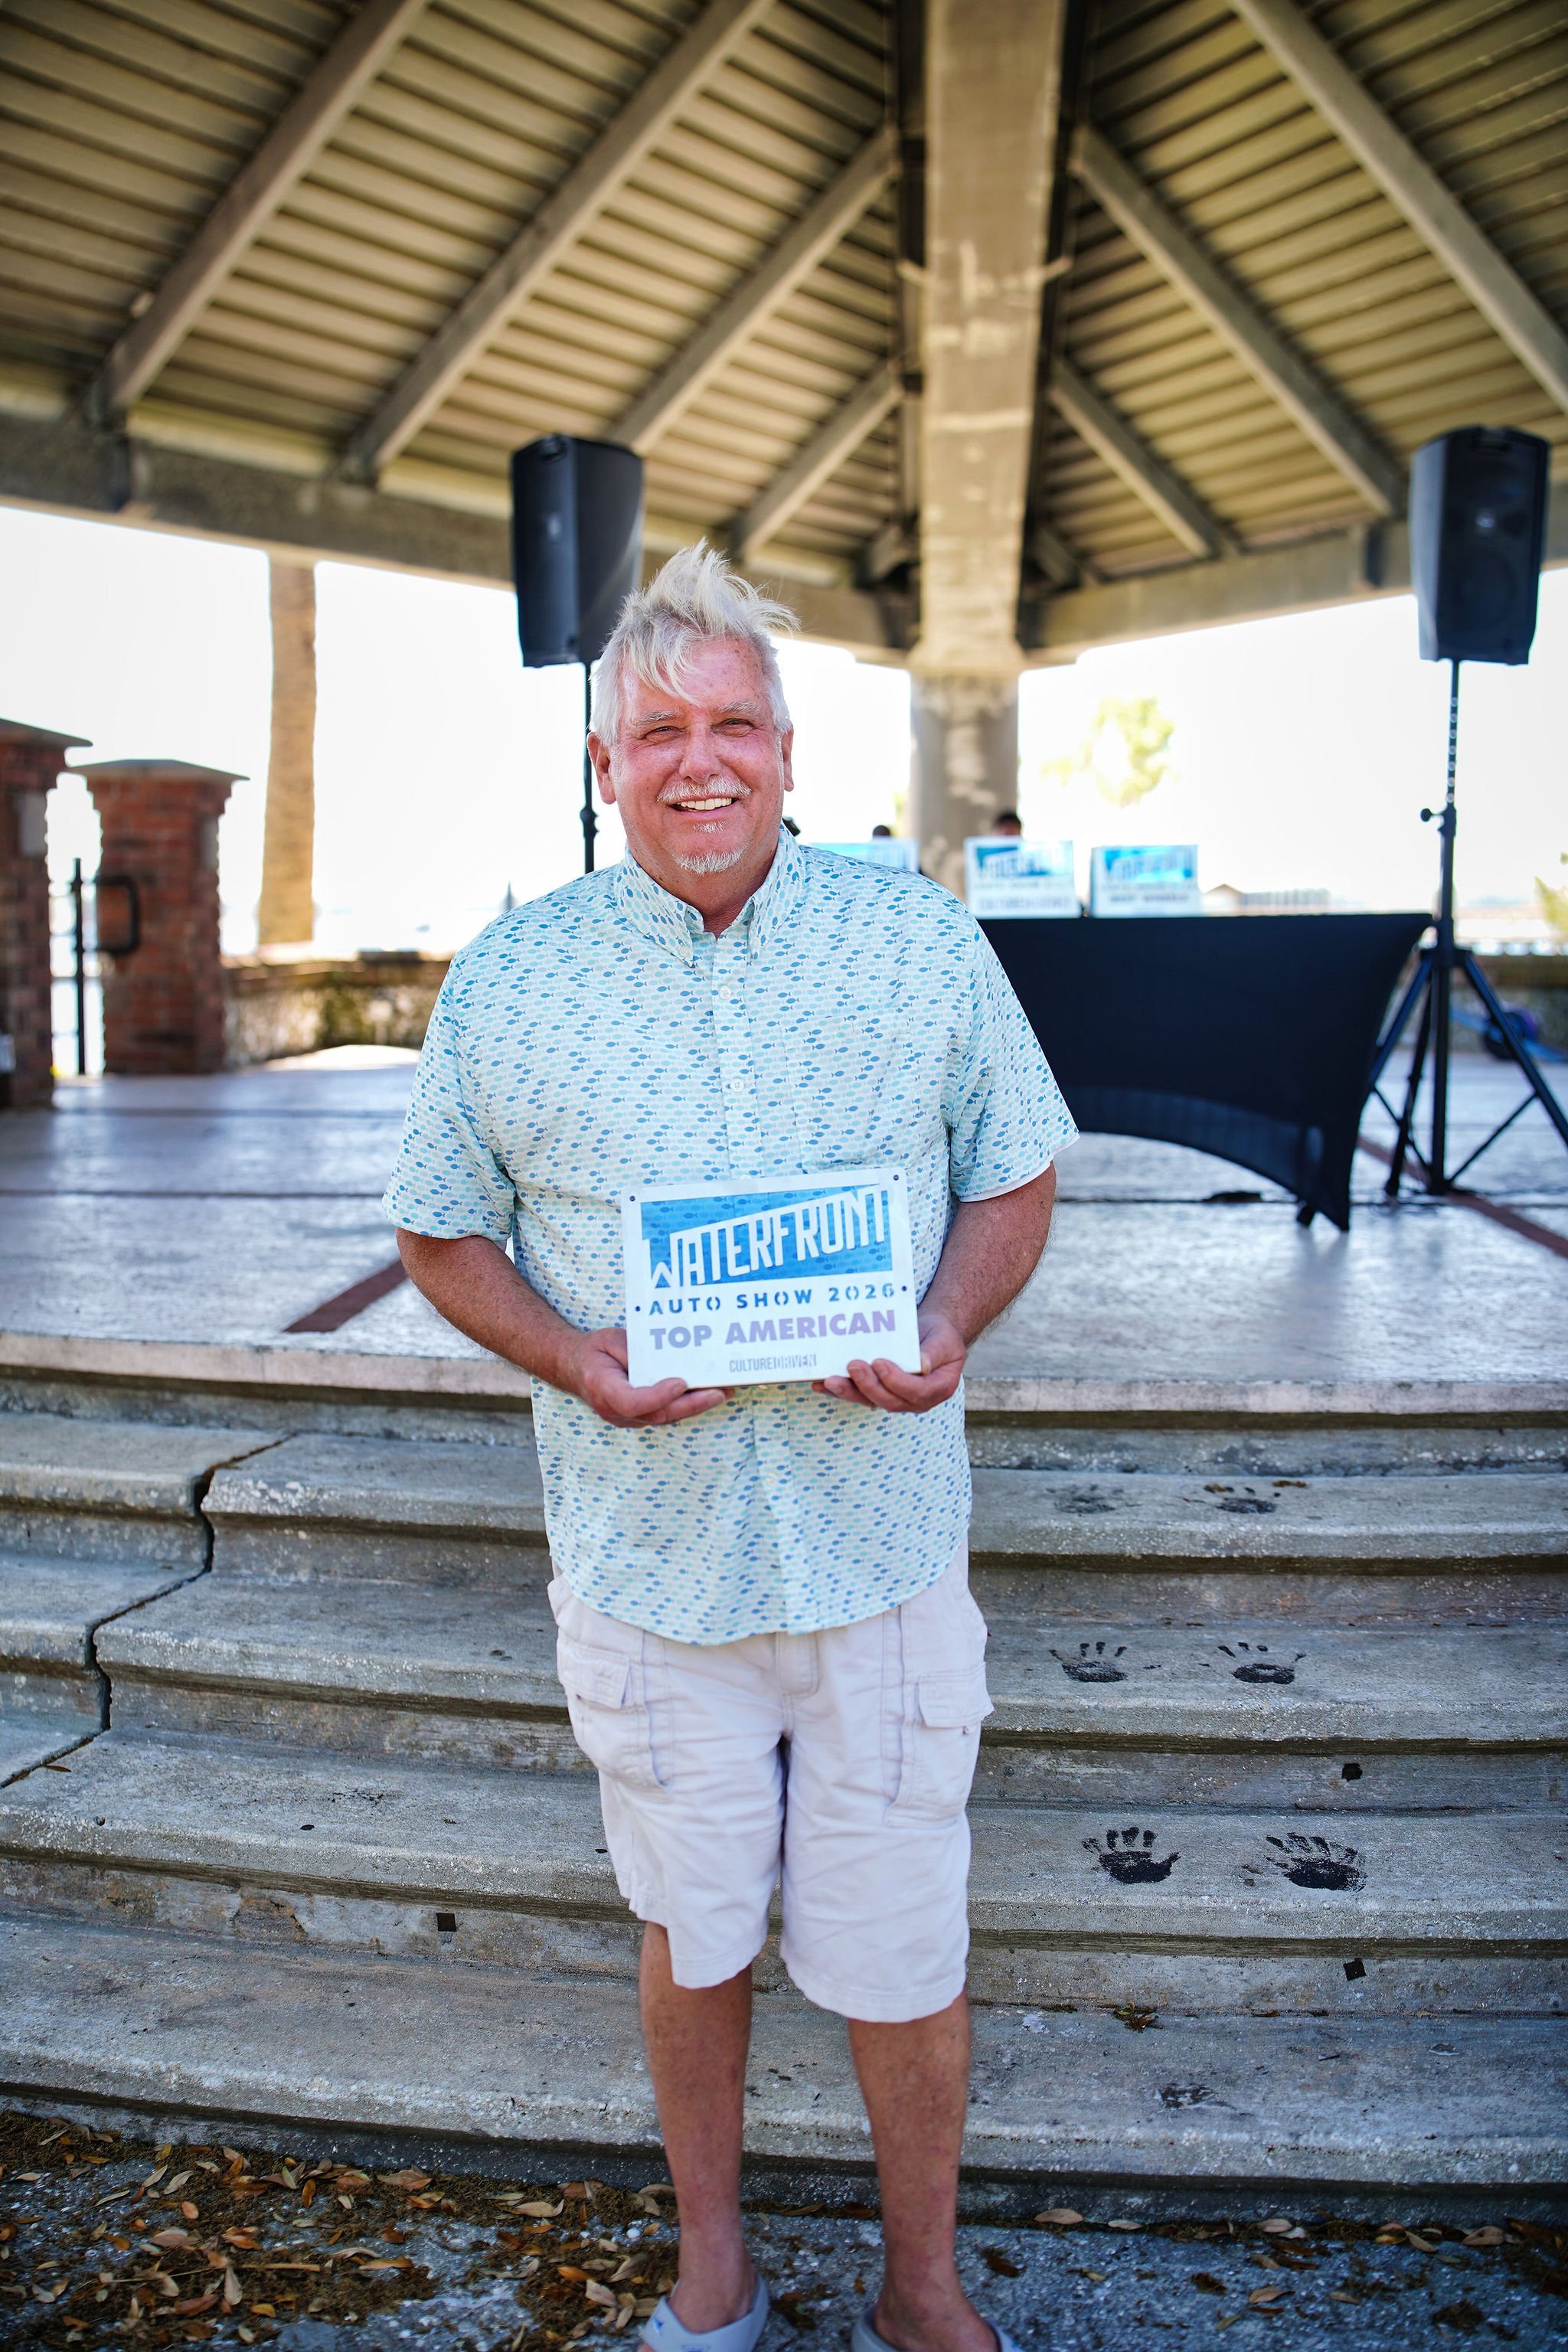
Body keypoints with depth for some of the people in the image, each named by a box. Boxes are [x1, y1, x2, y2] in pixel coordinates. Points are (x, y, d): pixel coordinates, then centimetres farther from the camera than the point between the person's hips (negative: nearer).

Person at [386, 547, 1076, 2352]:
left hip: (882, 1542, 0)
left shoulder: (925, 946, -2)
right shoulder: (505, 982, -2)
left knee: (901, 1952, 12)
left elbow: (1015, 1178, 6)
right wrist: (574, 1361, -13)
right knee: (691, 1933, 19)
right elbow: (441, 1233, 5)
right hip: (645, 1553, 1)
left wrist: (950, 1324, -14)